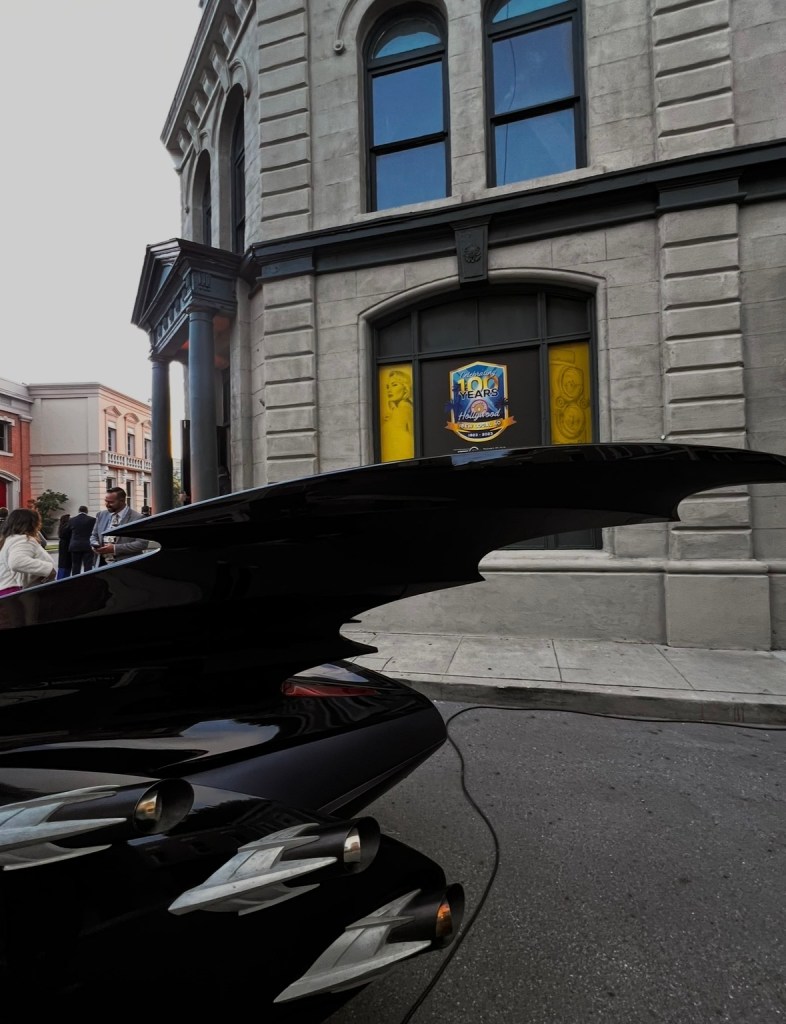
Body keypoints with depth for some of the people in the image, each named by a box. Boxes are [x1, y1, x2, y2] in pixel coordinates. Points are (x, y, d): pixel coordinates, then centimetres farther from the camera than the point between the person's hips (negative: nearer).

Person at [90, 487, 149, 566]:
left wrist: (115, 548, -21)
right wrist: (95, 545, -3)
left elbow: (142, 543, -16)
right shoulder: (101, 515, 11)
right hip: (103, 564, 5)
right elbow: (94, 536, 21)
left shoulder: (137, 518, -10)